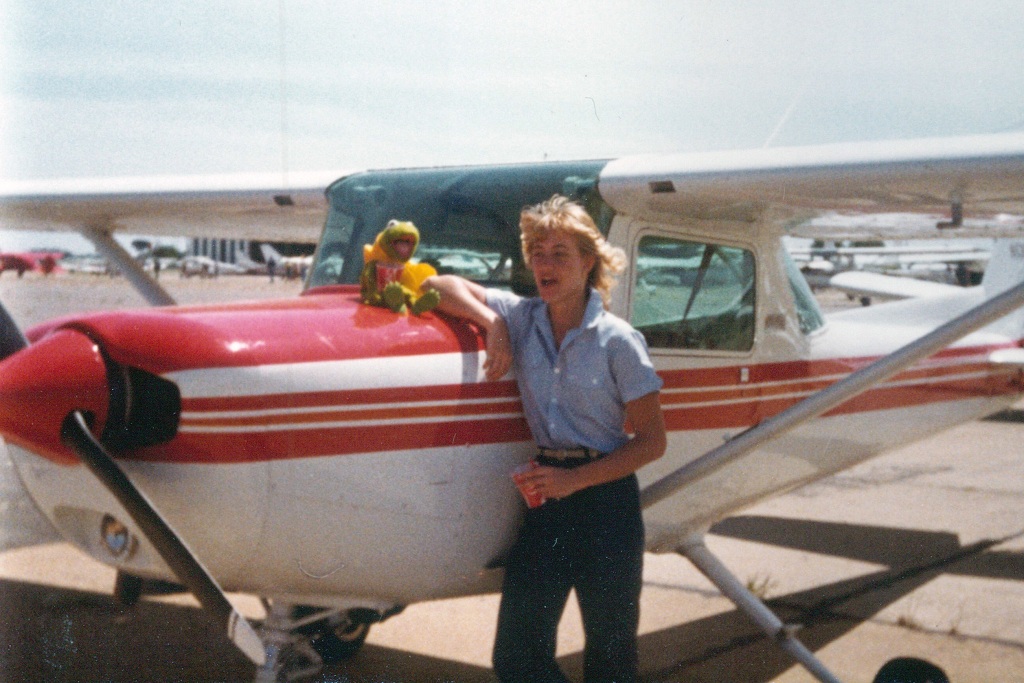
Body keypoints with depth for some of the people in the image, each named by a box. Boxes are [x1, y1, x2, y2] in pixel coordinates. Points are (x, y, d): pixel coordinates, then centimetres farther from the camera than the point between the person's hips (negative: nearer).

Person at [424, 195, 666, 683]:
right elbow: (441, 286, 9)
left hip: (606, 496, -3)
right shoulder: (522, 318, 4)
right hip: (546, 495, 4)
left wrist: (576, 478, -15)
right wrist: (492, 325, -7)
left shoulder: (617, 340, -7)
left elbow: (651, 441, -6)